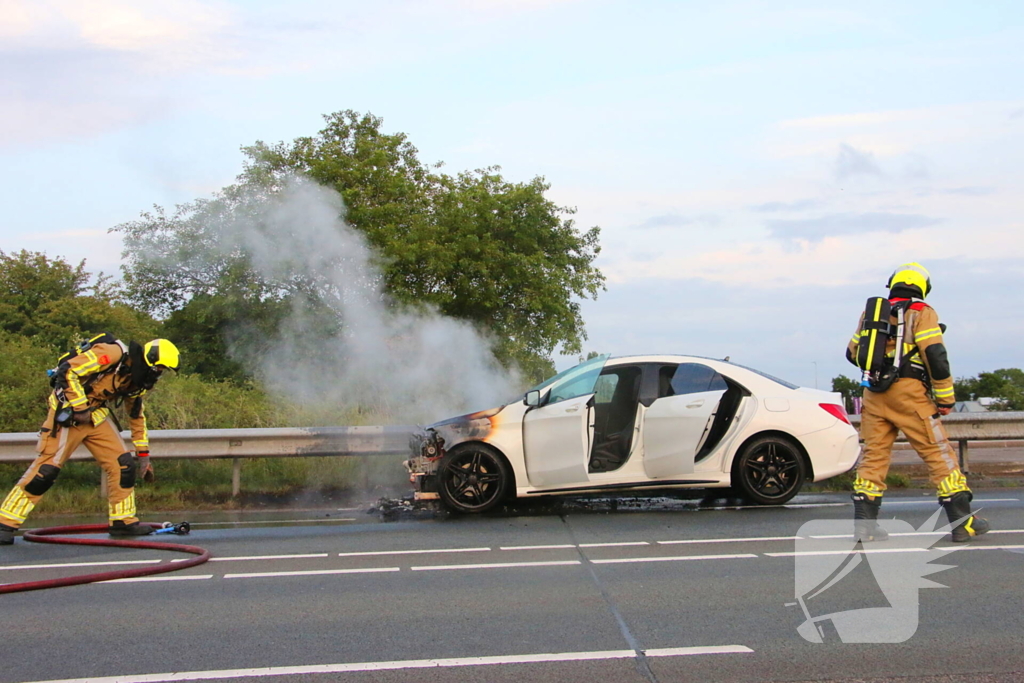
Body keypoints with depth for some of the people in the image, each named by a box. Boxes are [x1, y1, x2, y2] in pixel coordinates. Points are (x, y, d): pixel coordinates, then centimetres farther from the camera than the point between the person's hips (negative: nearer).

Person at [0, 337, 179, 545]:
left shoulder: (136, 378, 8)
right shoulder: (114, 354, -19)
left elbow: (137, 416, 20)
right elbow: (68, 371, -24)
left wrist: (143, 453, 20)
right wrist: (80, 407, -21)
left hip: (97, 416, 8)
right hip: (68, 411, -8)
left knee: (124, 465, -1)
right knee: (46, 469, -13)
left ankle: (123, 521, 11)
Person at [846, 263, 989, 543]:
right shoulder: (922, 313, 1)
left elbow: (853, 352, 20)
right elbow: (935, 355, -9)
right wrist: (945, 398, -3)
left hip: (875, 394, 5)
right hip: (909, 392, -5)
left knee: (874, 454, 7)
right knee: (938, 452, -1)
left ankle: (864, 521, 2)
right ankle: (962, 520, -1)